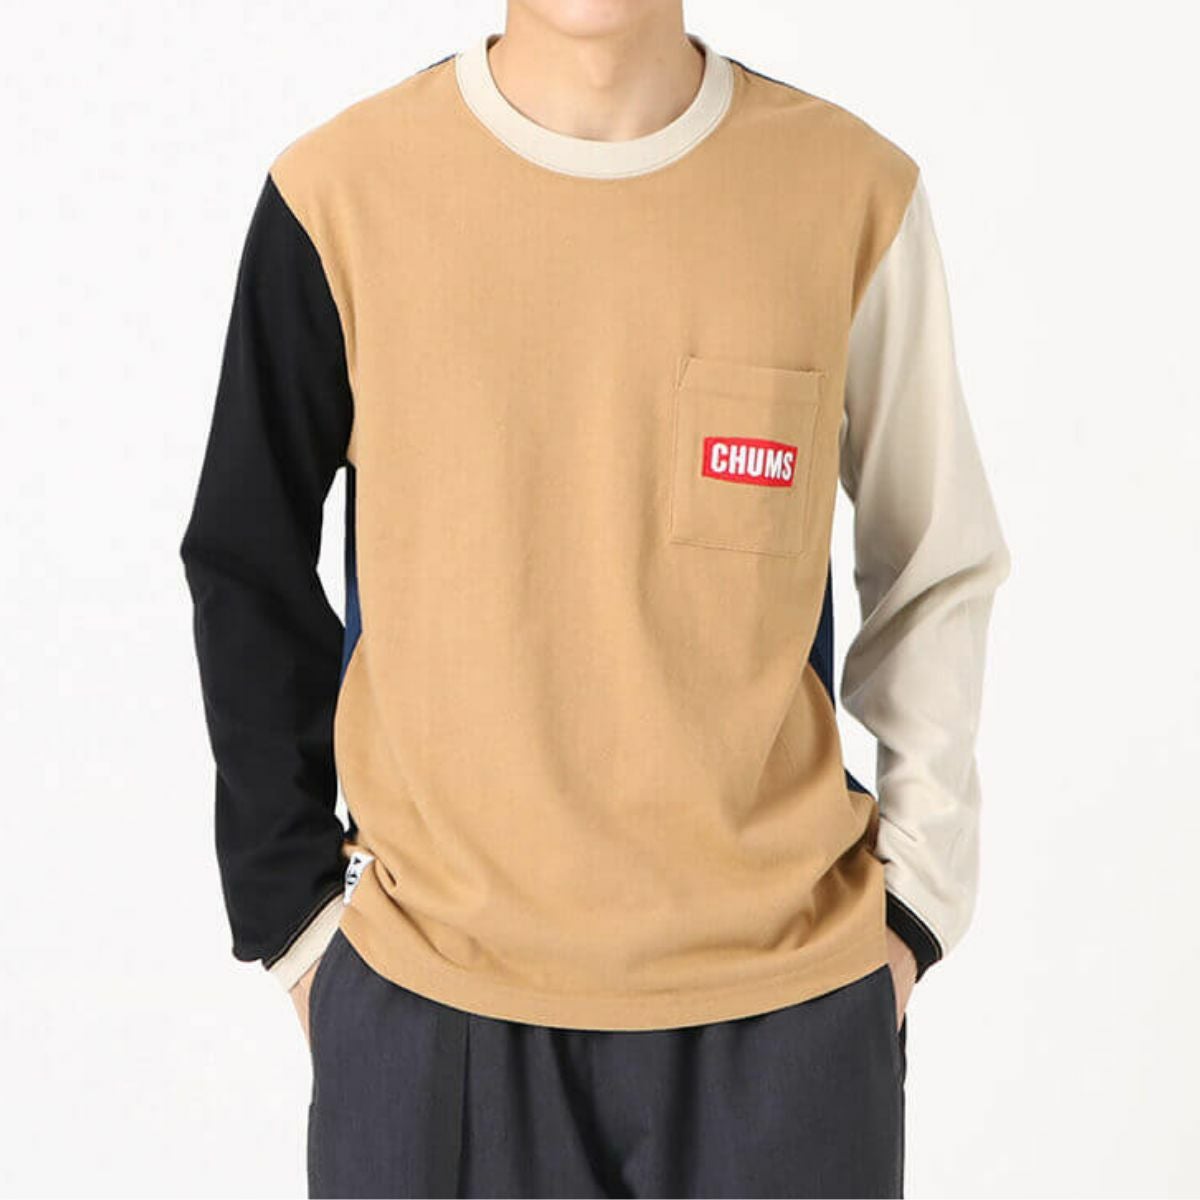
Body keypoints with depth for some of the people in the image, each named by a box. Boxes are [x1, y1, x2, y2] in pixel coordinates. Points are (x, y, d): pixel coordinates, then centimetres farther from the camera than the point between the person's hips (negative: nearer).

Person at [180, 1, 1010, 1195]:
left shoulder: (851, 191, -6)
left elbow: (938, 569, 4)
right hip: (427, 1004, 0)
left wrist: (914, 895, 0)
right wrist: (294, 912, 2)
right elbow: (248, 579, 3)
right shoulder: (341, 194, -7)